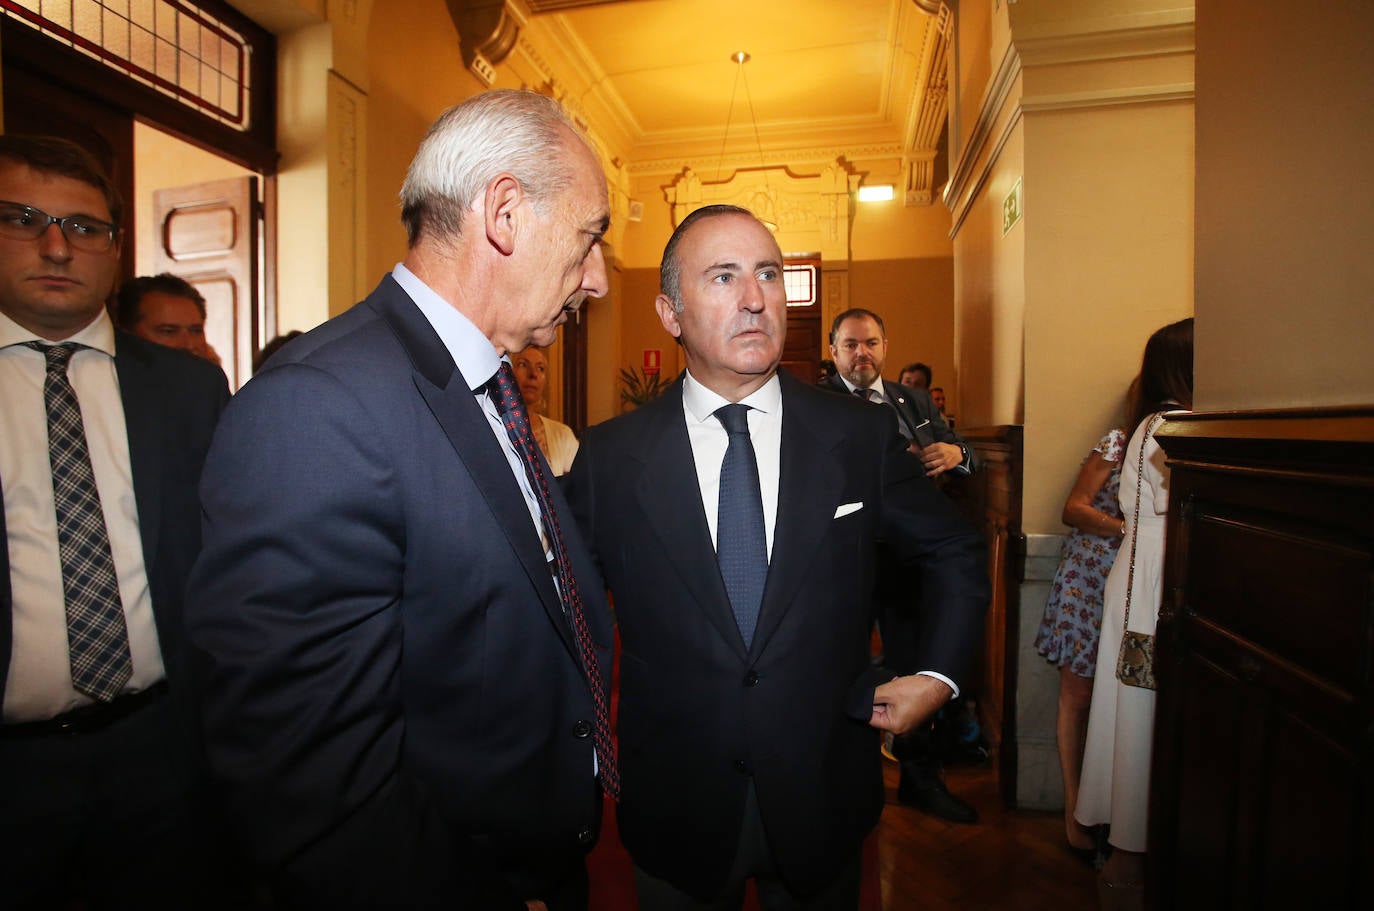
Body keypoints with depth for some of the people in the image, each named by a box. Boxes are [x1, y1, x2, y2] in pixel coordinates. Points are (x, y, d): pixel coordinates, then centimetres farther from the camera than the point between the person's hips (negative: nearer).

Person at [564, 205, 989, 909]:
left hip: (824, 802, 2)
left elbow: (954, 554, 6)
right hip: (674, 810, 0)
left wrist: (939, 673, -2)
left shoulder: (863, 436, -8)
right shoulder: (609, 457, -11)